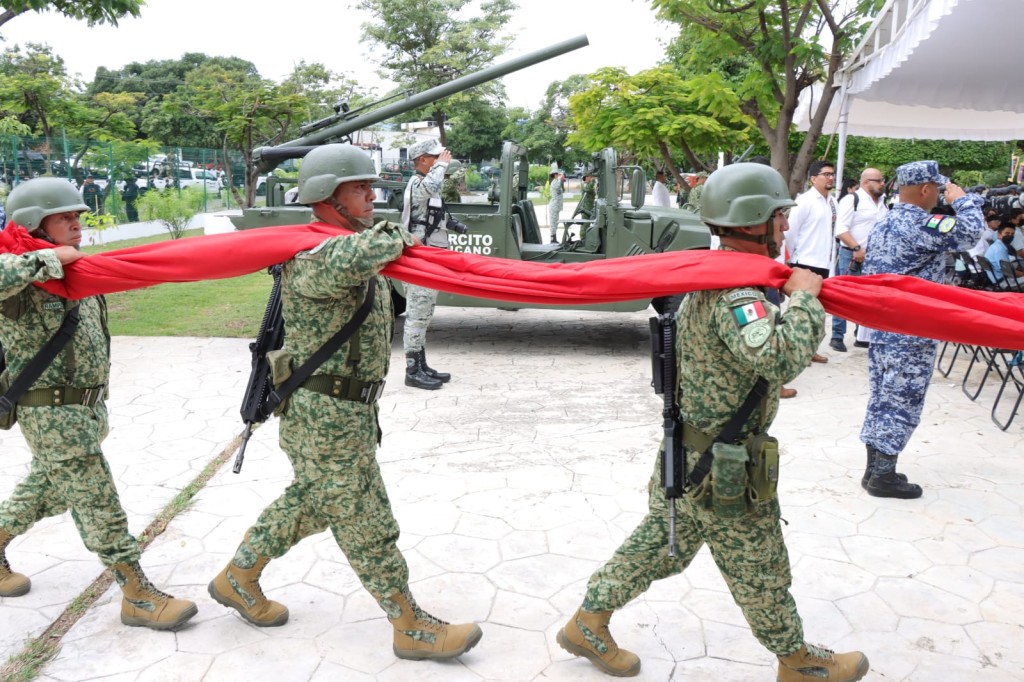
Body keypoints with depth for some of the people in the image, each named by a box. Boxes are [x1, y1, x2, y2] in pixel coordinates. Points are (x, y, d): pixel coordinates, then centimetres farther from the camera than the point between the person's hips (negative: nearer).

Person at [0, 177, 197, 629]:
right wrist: (48, 261, -30)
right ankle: (137, 596, 5)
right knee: (97, 502, -3)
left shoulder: (73, 268, 8)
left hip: (85, 405, 8)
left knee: (48, 489, 24)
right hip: (51, 412, -8)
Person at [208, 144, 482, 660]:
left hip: (350, 409, 10)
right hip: (326, 418, -10)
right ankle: (412, 628, 15)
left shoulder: (355, 246, 12)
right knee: (365, 521, 2)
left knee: (311, 501, 23)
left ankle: (237, 579, 40)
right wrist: (394, 237, -32)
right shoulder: (312, 256, -21)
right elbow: (349, 261, -43)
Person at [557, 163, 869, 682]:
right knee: (759, 567, 11)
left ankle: (588, 623, 29)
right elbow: (780, 358, -42)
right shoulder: (736, 291, -26)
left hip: (687, 448, 9)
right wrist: (803, 298, -29)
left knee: (661, 542, 20)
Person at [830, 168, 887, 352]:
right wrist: (857, 248, -23)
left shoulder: (882, 202, 16)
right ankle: (837, 337, 3)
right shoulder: (851, 199, -9)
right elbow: (841, 229, -17)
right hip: (852, 256, -7)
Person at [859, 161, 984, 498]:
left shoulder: (883, 222, 12)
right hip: (911, 333, -9)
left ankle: (876, 469, 22)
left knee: (882, 400, 14)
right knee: (902, 403, 0)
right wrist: (963, 199, -2)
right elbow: (971, 231, -21)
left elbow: (869, 270, 18)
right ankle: (883, 477, 6)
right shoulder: (920, 225, -18)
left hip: (881, 327, 9)